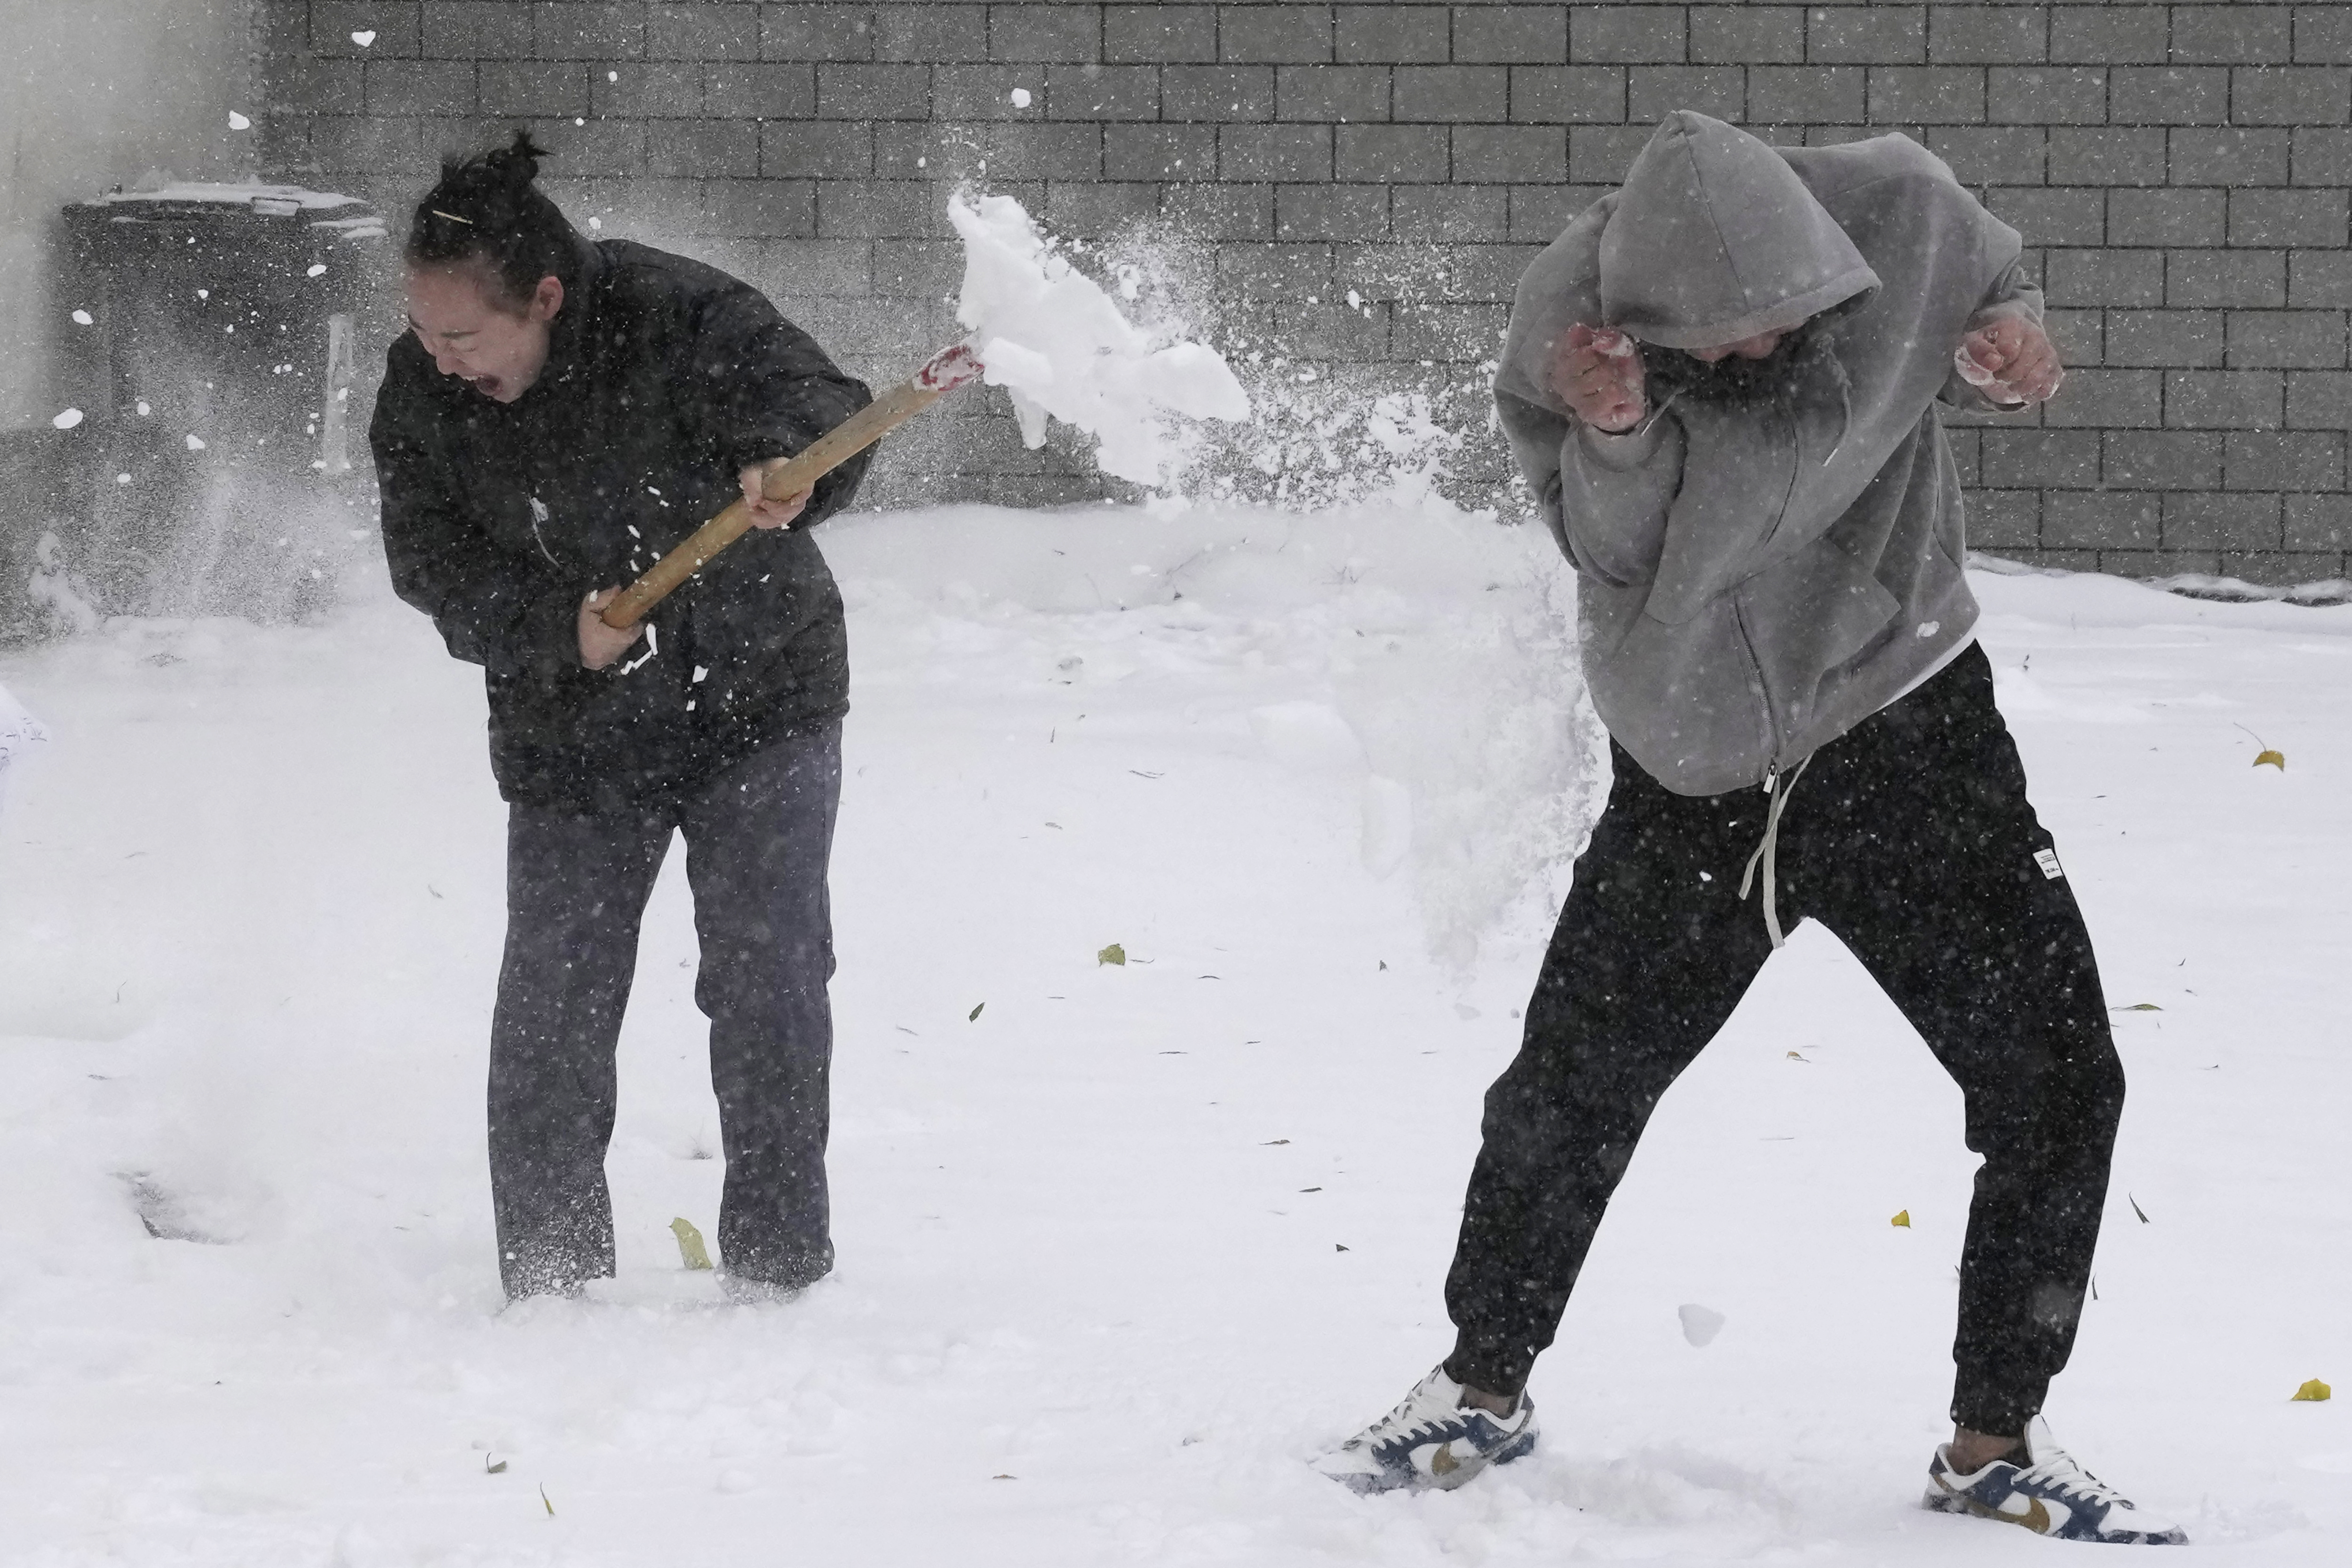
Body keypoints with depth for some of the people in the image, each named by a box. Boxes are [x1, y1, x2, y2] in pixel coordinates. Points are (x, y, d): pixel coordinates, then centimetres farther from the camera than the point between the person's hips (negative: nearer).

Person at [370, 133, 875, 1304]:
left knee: (766, 980, -4)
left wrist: (779, 464, -50)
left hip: (759, 698, -3)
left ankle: (778, 1261, 6)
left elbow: (818, 403, -27)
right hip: (571, 737, 3)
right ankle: (549, 1273, 11)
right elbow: (432, 562, -10)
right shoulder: (421, 392, -12)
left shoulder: (682, 318, -23)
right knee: (551, 1005, -1)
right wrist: (558, 630, -26)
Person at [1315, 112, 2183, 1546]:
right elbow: (1629, 545, -27)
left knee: (2057, 1084, -5)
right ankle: (1486, 1389, 30)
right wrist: (1619, 431, -46)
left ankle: (1997, 1444, 10)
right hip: (1698, 773, -1)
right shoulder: (1575, 331, -19)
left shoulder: (1898, 210, -15)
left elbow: (1984, 284, 8)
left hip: (1914, 741, 1)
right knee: (1568, 1095, 6)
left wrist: (2009, 326, -14)